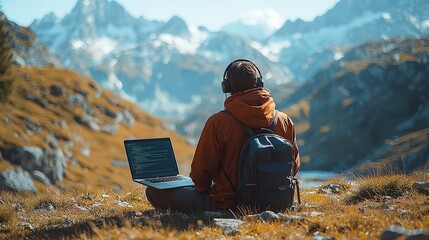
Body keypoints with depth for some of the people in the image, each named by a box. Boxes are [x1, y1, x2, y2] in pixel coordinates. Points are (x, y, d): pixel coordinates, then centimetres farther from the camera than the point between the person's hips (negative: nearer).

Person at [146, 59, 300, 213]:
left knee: (155, 191, 1)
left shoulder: (217, 122, -17)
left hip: (228, 205, -6)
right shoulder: (284, 121, -5)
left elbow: (201, 170, -11)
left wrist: (202, 188, 11)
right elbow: (293, 167, 6)